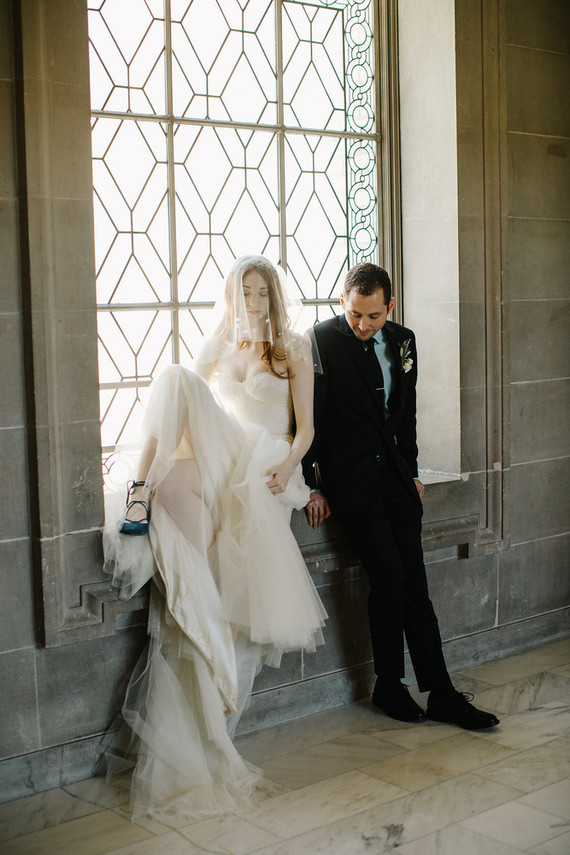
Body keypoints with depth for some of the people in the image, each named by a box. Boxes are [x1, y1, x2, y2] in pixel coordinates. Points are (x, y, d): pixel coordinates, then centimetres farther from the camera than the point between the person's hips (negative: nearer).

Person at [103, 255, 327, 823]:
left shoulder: (293, 350, 14)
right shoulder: (216, 349, 22)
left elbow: (305, 425, 7)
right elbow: (193, 412, 19)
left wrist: (288, 467, -13)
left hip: (264, 469, -2)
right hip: (216, 462, 2)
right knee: (175, 378, -27)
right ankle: (144, 492, -39)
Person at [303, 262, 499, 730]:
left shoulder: (403, 340, 8)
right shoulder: (321, 341, -8)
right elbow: (308, 418, -5)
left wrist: (412, 471, 16)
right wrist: (313, 486, -5)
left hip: (395, 475, 5)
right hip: (350, 478, -5)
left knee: (414, 582, 3)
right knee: (390, 578, -10)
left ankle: (441, 692, 8)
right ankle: (390, 687, 9)